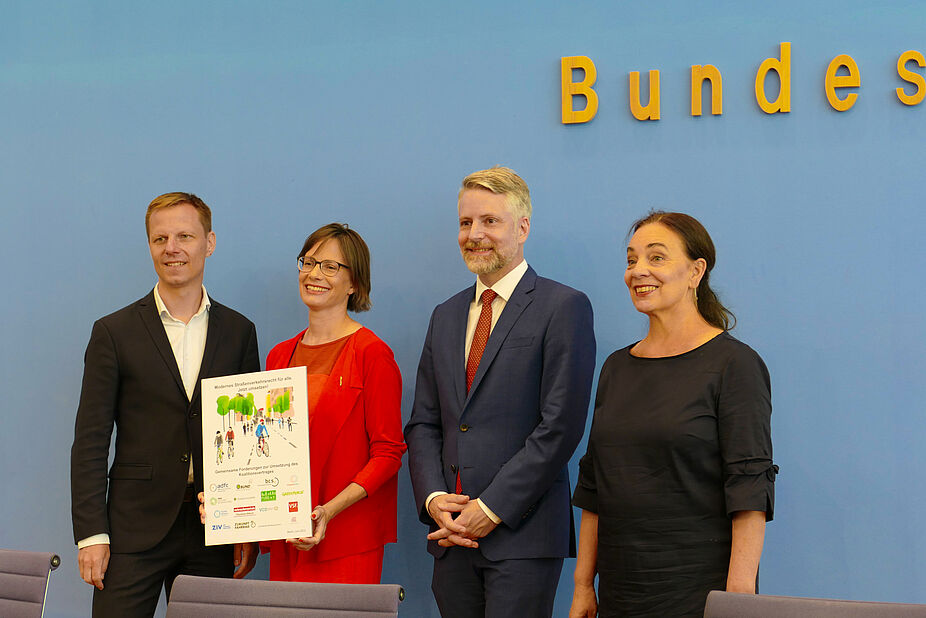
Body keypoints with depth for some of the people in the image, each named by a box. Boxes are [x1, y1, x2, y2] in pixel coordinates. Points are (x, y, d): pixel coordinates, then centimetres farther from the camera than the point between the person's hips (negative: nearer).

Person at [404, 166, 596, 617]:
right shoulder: (446, 316, 17)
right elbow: (423, 423, 15)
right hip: (452, 535, 6)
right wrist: (434, 499, -3)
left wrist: (491, 509, -13)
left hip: (521, 534, -6)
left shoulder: (563, 308, -4)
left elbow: (560, 425, -11)